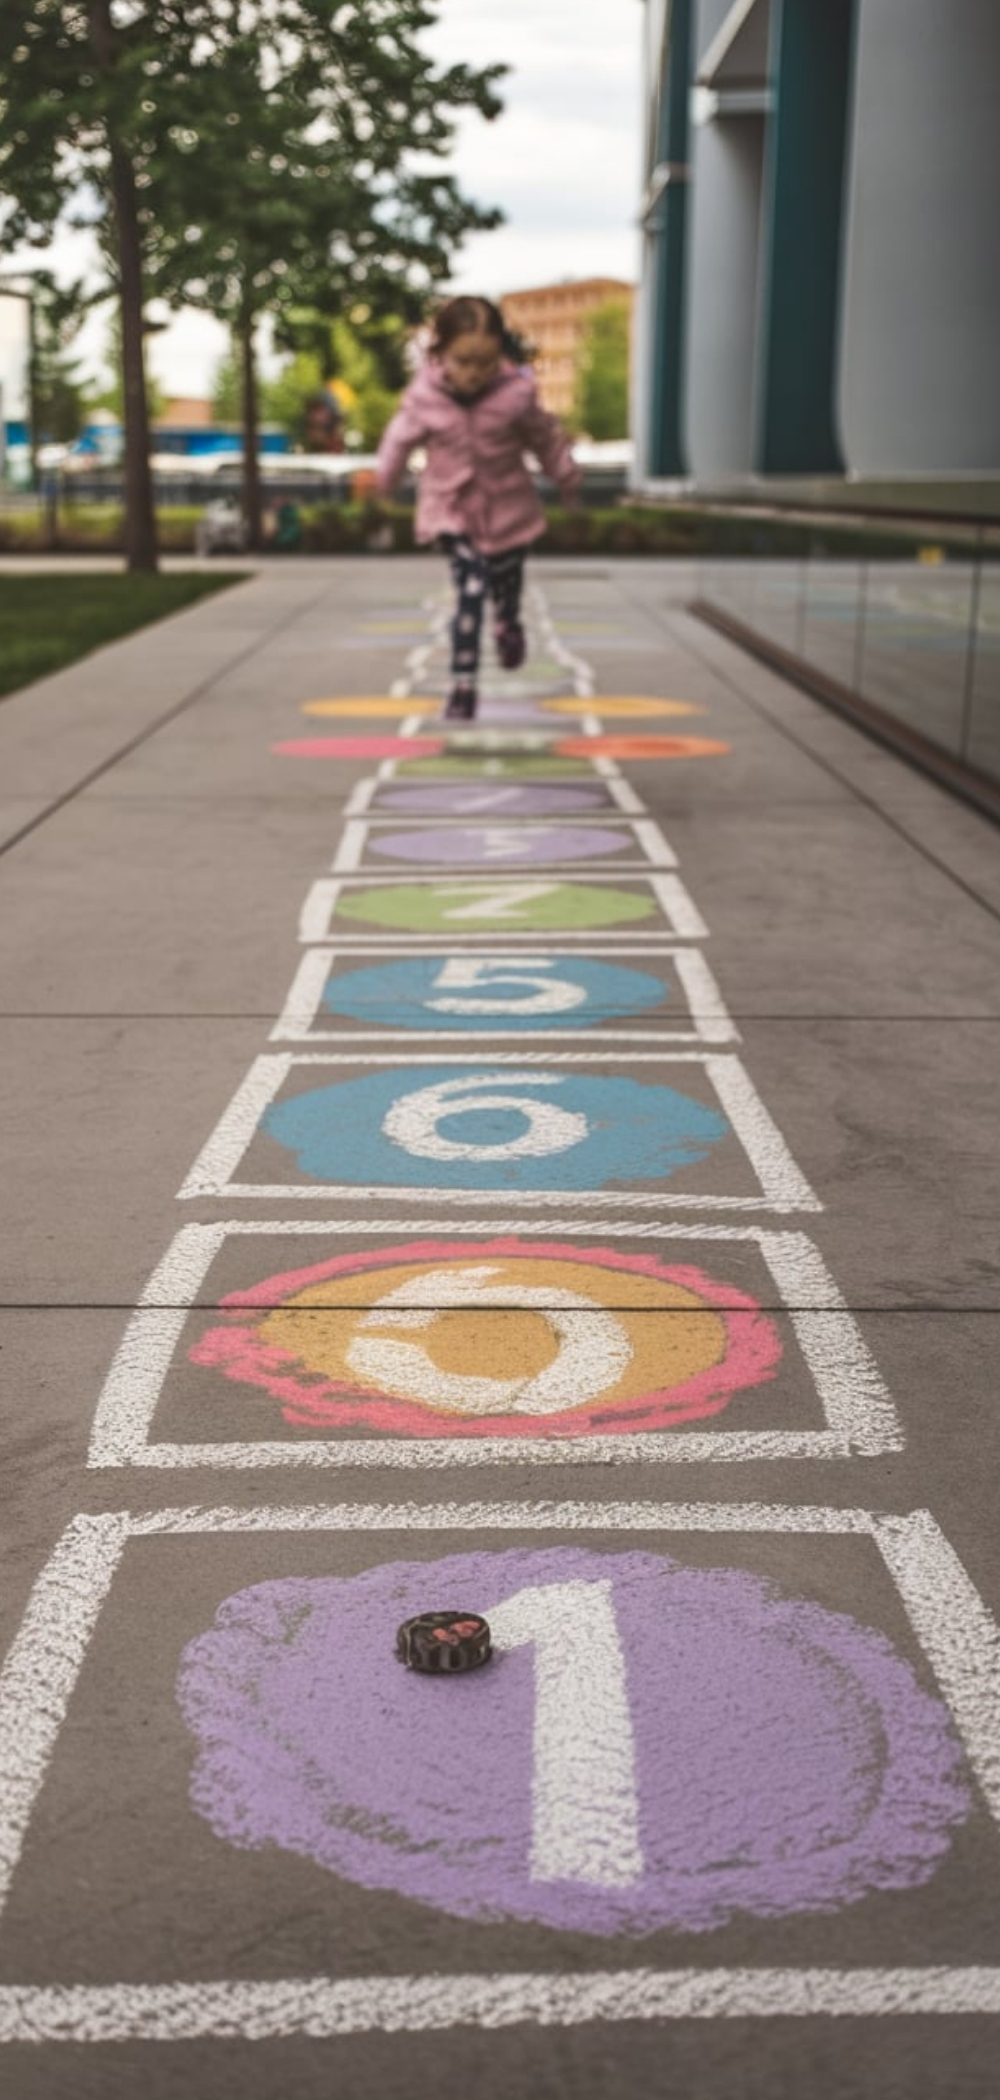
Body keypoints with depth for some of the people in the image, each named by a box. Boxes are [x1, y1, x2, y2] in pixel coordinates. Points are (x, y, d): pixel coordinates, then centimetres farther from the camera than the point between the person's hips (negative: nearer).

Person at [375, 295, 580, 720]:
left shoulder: (516, 393, -20)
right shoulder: (423, 396, -18)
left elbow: (546, 438, -3)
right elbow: (402, 438, 1)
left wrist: (568, 481, 11)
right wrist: (383, 481, 17)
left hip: (507, 510, 1)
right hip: (452, 509, -1)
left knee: (505, 585, 22)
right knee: (470, 593, -14)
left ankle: (508, 625, 57)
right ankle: (463, 684, -9)